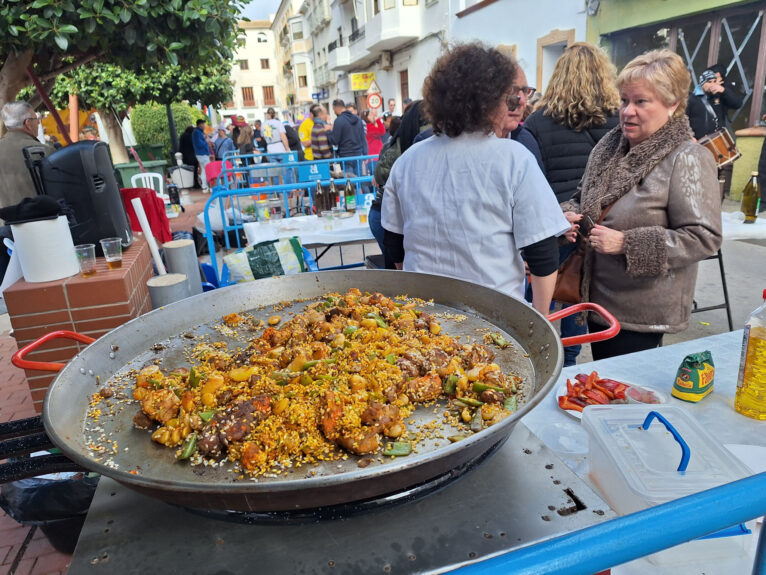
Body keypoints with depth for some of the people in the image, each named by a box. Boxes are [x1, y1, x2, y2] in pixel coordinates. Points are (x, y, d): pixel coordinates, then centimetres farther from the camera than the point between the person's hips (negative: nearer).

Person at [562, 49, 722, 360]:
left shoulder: (688, 160, -15)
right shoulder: (610, 145, 4)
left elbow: (704, 237, -19)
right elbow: (585, 199, 17)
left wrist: (627, 243, -25)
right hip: (598, 298, 6)